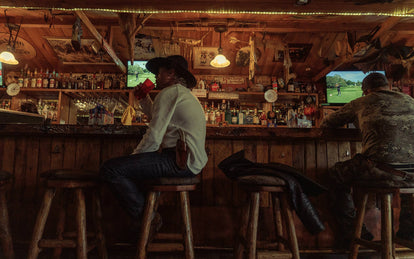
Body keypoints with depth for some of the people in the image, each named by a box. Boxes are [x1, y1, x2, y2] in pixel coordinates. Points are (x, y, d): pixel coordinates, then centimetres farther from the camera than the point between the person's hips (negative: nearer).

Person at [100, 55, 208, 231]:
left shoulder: (169, 93, -9)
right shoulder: (185, 94, 23)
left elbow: (154, 138, -15)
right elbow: (159, 119, 32)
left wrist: (133, 156, 0)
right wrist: (144, 99, 28)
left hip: (180, 161, -11)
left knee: (110, 169, -14)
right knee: (127, 165, 28)